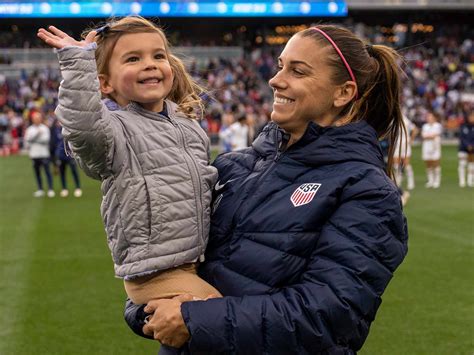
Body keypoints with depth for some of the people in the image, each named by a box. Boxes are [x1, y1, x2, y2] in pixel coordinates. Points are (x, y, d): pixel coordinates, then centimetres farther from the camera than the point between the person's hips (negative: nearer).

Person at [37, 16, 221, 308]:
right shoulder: (117, 129, -10)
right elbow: (82, 126, -34)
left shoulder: (189, 125, 13)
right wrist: (78, 61, -32)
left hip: (203, 262, 8)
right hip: (158, 273, -8)